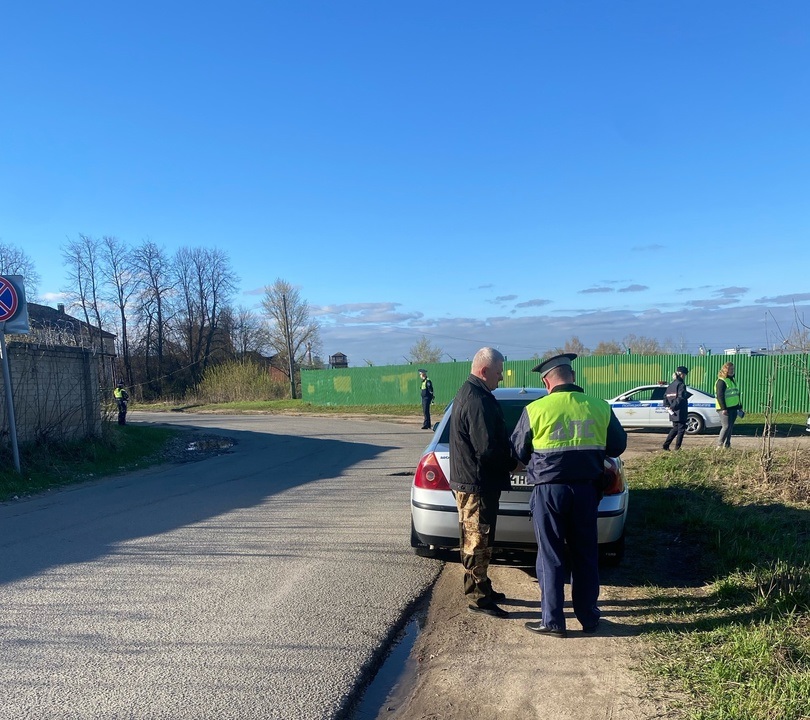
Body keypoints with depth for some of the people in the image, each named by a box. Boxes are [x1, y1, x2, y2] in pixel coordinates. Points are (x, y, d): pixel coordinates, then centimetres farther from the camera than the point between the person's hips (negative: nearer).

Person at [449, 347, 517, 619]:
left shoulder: (467, 394, 12)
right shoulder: (479, 401, -22)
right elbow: (487, 449, -25)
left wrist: (508, 458, 13)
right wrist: (513, 463, -10)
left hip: (468, 481, 11)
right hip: (478, 484, -11)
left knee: (476, 542, 19)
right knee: (478, 542, 0)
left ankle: (481, 589, 31)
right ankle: (477, 597, 10)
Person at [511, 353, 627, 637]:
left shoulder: (535, 409, -9)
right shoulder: (600, 408, -2)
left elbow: (519, 451, 1)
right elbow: (618, 446, 10)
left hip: (549, 489, -3)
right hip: (586, 489, 3)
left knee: (550, 557, 7)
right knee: (586, 555, 15)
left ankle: (552, 621, 13)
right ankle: (588, 617, 26)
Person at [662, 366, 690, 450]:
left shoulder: (671, 385, 11)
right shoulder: (681, 385, -13)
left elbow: (665, 396, 9)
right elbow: (680, 398, -22)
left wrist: (667, 406, 1)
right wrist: (672, 407, -17)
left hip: (673, 413, 8)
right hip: (680, 412, -8)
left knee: (675, 428, 18)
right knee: (681, 429, 3)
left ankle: (665, 445, 14)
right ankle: (677, 448, 5)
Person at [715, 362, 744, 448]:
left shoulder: (734, 380, 18)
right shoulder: (721, 381, -10)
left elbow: (737, 394, 24)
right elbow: (720, 396, -17)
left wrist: (740, 407, 21)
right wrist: (723, 408, -21)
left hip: (733, 408, 9)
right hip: (725, 409, -9)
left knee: (730, 427, 9)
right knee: (726, 426, -14)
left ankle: (727, 445, 13)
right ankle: (719, 445, -9)